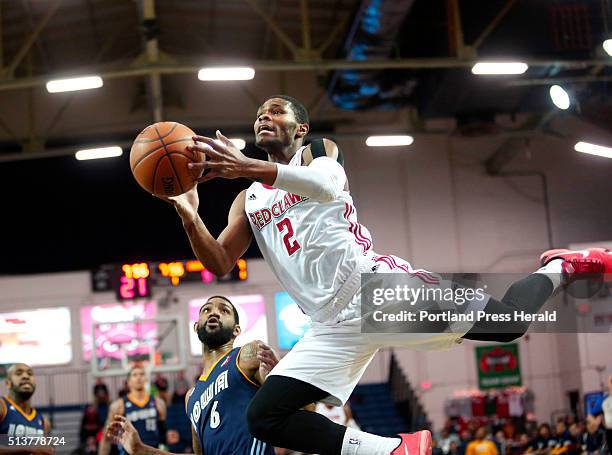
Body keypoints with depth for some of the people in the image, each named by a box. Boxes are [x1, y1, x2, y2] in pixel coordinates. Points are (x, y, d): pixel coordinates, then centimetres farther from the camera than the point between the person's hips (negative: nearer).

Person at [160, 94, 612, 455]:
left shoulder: (321, 150, 8)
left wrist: (247, 166, -32)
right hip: (336, 324, 5)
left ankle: (559, 268, 23)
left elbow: (327, 184, -18)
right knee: (264, 417, -8)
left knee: (508, 323, -9)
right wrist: (190, 216, -9)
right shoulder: (247, 201, 21)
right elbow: (220, 264, 9)